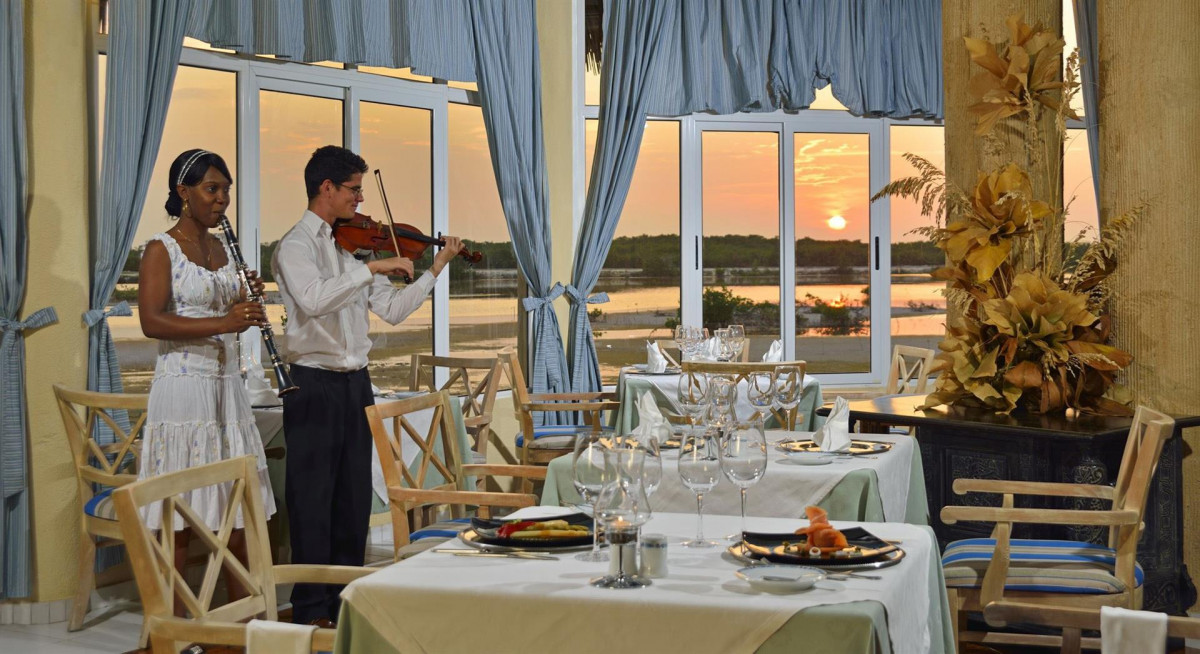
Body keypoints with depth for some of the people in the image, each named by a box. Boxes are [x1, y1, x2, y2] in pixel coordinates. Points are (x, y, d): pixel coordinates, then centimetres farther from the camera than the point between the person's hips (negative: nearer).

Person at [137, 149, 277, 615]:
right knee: (180, 508, -4)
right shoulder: (161, 250, -7)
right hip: (183, 385, -7)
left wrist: (246, 300, 1)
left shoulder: (221, 247, 14)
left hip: (227, 384, 7)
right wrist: (222, 322, -27)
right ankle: (173, 617, 4)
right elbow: (151, 322, -18)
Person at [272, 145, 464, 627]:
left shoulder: (353, 246, 13)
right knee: (312, 498, -1)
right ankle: (311, 609, 5)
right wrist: (372, 268, -27)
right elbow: (313, 299, -27)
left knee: (354, 496, 11)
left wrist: (436, 267, 5)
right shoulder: (295, 246, -7)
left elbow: (393, 310, 10)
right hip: (315, 383, -7)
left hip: (355, 382, 7)